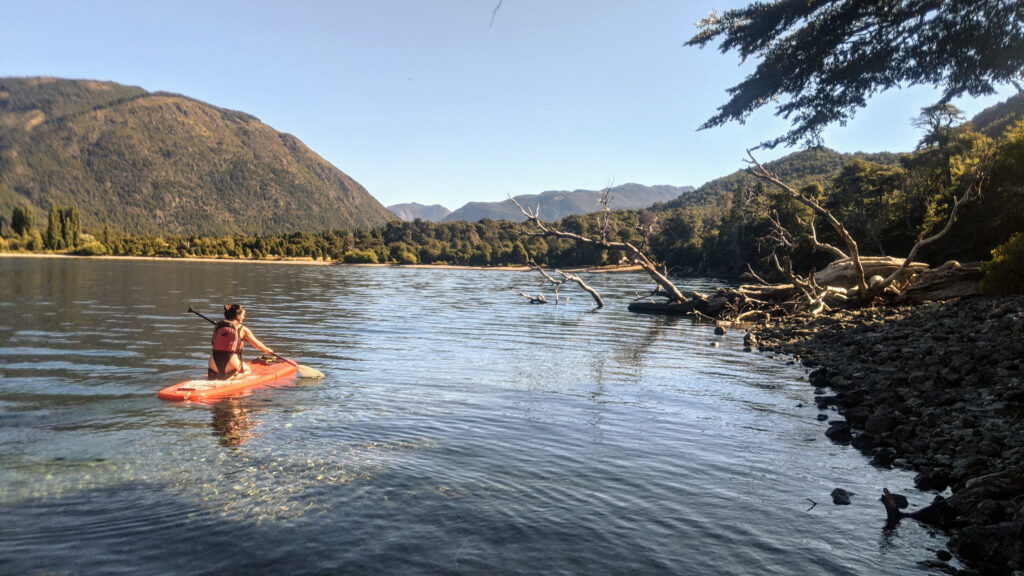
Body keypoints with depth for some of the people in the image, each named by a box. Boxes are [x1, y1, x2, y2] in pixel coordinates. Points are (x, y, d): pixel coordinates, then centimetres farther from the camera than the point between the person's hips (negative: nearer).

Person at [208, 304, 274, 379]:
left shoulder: (218, 326, 8)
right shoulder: (243, 329, -1)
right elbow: (256, 343, 11)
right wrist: (267, 350, 30)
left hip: (214, 364, 3)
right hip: (230, 362, -3)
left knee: (210, 368, 36)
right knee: (247, 369, 26)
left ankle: (214, 375, 1)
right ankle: (232, 377, -4)